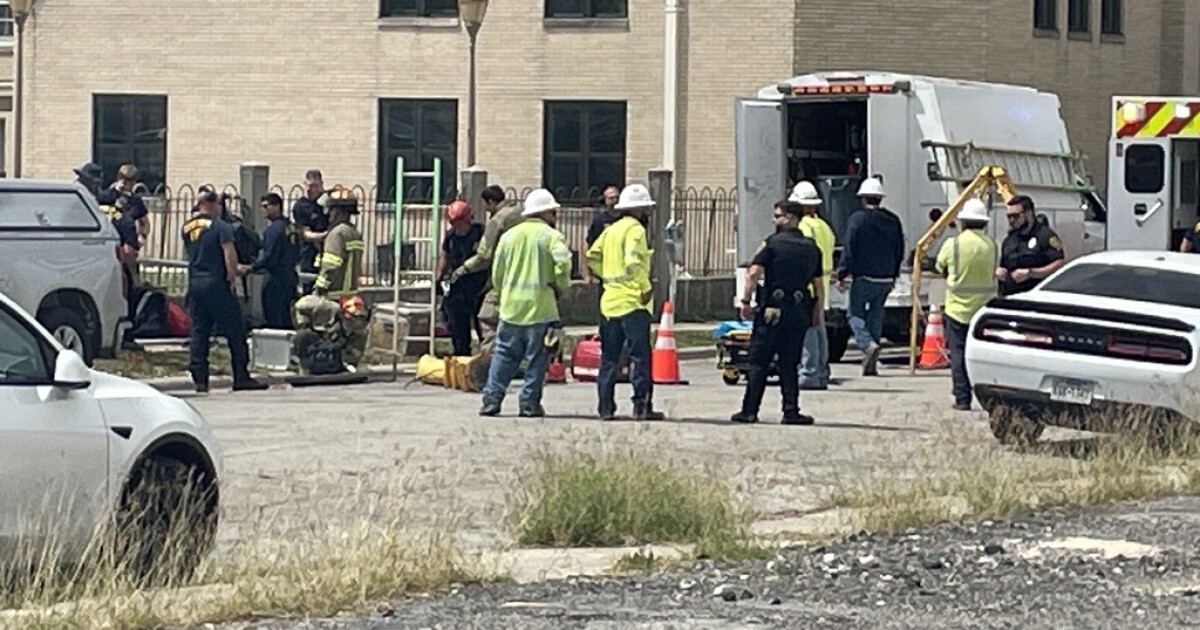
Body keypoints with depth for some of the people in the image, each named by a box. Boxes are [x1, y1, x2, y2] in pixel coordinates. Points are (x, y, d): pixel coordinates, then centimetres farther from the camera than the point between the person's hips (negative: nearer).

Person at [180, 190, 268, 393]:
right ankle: (241, 377, 0)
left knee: (198, 331, 8)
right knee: (235, 330, 1)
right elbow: (229, 254, -16)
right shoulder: (220, 227, -9)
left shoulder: (187, 228, 10)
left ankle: (199, 378, 3)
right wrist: (232, 277, -8)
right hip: (216, 283, -6)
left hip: (194, 283, 6)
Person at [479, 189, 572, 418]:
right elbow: (563, 263, -21)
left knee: (504, 355, 9)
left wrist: (501, 296, 25)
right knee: (536, 357, 3)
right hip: (540, 306, -4)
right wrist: (561, 287, -4)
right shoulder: (551, 236, -5)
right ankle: (529, 403, 3)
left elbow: (497, 272, 13)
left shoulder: (509, 236, 10)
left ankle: (491, 400, 4)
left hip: (511, 306, 4)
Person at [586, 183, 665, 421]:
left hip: (609, 301, 8)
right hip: (632, 301, -8)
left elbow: (592, 257, 12)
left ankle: (606, 407, 9)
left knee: (608, 357, 9)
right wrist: (646, 288, -14)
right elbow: (633, 262, -21)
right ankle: (642, 406, -7)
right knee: (640, 356, -4)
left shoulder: (610, 230, 15)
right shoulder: (635, 229, -9)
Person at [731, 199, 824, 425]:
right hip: (799, 313, 4)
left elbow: (753, 273, -12)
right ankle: (791, 411, 4)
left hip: (772, 311, -4)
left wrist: (745, 301, -6)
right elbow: (819, 285, 11)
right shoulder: (812, 248, 9)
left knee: (759, 362, 2)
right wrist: (817, 312, 19)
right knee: (789, 364, 10)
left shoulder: (772, 243, -5)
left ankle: (749, 411, 1)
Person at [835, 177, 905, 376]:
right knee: (875, 315, 11)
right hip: (886, 279, 5)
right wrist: (894, 274, 25)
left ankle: (868, 345, -24)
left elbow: (849, 249, -11)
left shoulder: (857, 219, -9)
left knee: (856, 314, 3)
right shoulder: (893, 221, 9)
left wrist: (841, 275, -6)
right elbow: (899, 250, 15)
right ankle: (871, 365, 9)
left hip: (864, 277, -5)